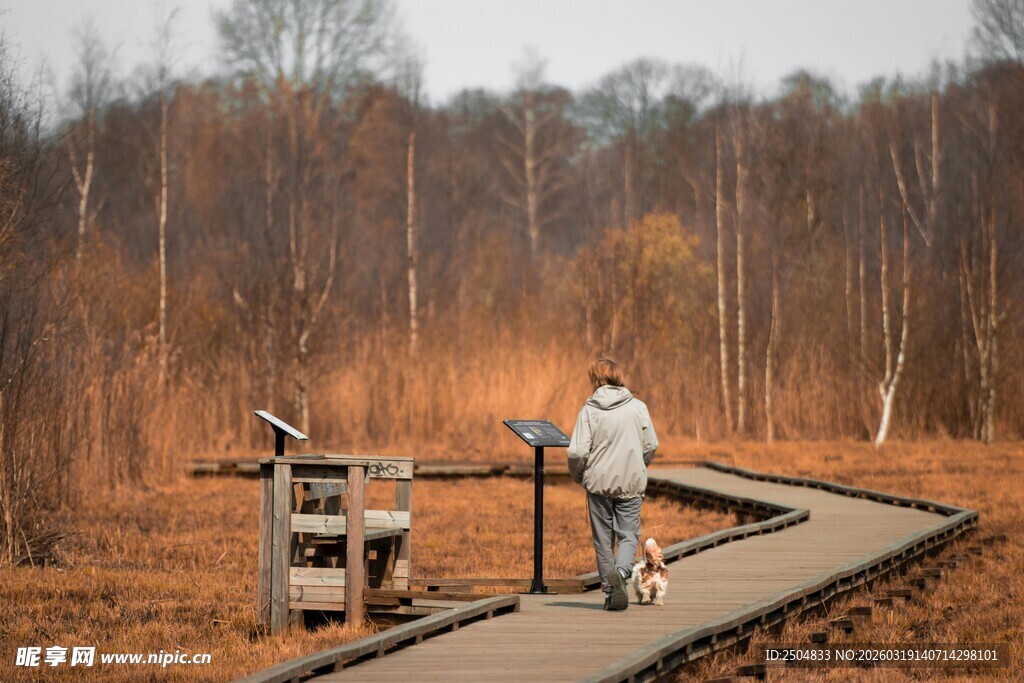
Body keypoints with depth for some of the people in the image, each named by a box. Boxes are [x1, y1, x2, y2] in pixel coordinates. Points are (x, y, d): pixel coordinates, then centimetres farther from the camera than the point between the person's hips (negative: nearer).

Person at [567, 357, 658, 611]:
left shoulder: (589, 410, -6)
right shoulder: (638, 407, -3)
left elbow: (577, 452, -9)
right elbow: (651, 446, 3)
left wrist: (578, 476, 11)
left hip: (599, 482, 0)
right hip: (631, 483, 0)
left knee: (603, 539, 10)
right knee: (629, 535, 3)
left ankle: (610, 590, 13)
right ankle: (620, 571, -25)